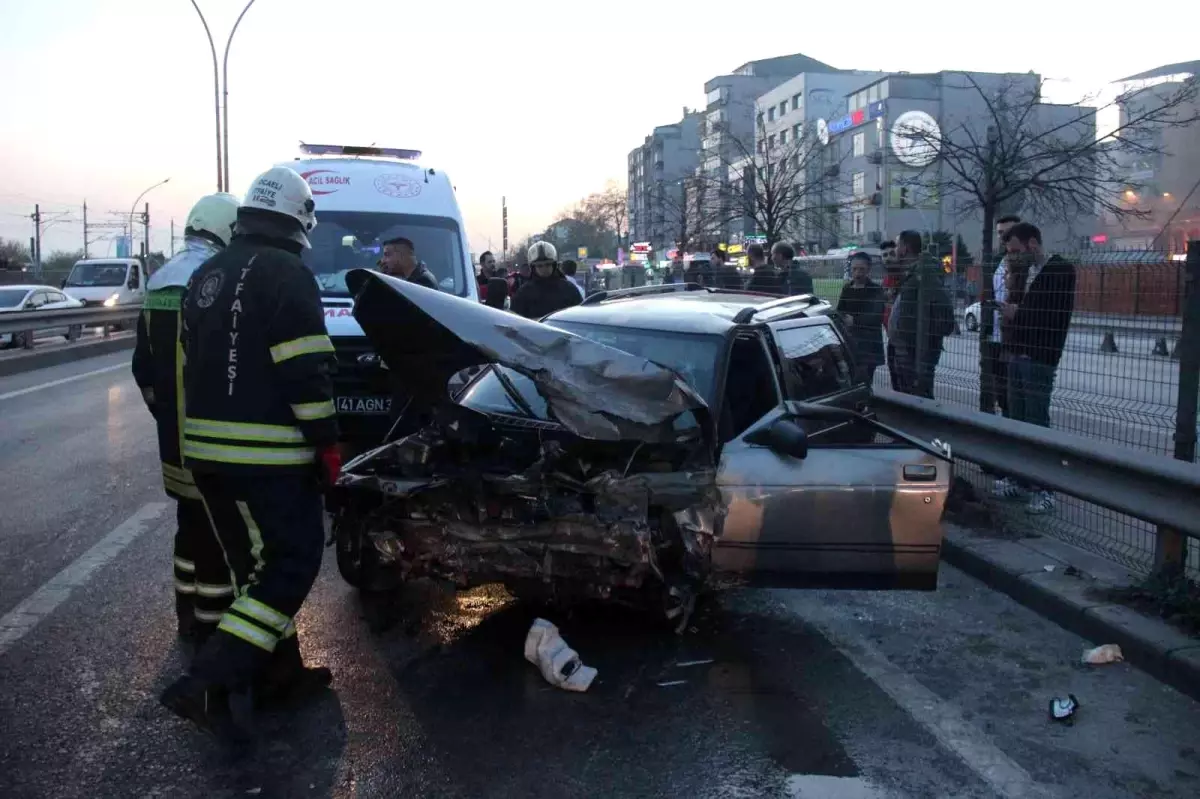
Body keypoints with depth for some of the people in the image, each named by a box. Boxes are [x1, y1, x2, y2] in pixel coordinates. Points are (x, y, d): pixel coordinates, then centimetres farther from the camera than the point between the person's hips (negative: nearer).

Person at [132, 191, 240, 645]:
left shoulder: (159, 283, 12)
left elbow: (143, 366, 17)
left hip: (173, 435, 9)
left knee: (191, 523, 20)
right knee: (218, 531, -1)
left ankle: (189, 616, 31)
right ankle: (211, 629, 6)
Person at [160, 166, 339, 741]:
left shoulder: (205, 277, 16)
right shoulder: (285, 274, -11)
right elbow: (305, 372, -17)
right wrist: (327, 443, -11)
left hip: (205, 451, 9)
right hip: (269, 456, -9)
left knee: (256, 564, 17)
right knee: (292, 563, -3)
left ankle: (278, 672, 25)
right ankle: (211, 681, -11)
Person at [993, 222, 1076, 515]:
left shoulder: (1061, 270, -8)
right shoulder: (1023, 271, 15)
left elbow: (1058, 316, -18)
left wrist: (1018, 312, -10)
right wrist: (1010, 288, -3)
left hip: (1039, 359, -8)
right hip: (1017, 356, 8)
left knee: (1036, 425, -6)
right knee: (1018, 422, 12)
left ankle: (1043, 489, -1)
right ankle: (1020, 479, 21)